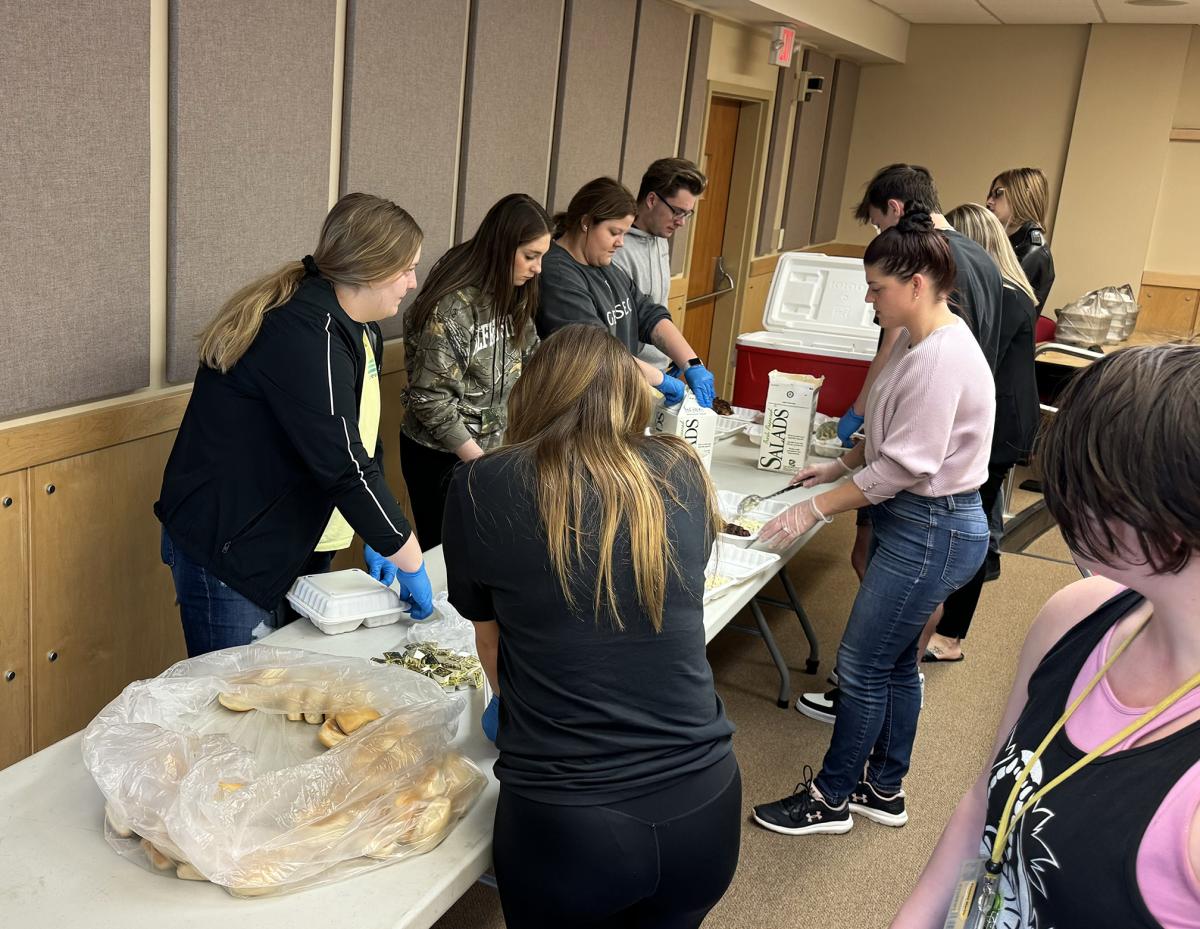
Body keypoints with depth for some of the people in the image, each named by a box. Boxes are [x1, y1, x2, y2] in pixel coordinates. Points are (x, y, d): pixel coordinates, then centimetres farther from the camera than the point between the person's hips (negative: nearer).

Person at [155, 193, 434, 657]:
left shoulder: (360, 330, 6)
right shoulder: (306, 335, -25)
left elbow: (362, 444, 12)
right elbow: (345, 466, -28)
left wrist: (377, 539, 5)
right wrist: (411, 563, -20)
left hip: (280, 544, 9)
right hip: (222, 548, -9)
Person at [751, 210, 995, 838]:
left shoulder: (943, 356, -24)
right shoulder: (918, 339, 7)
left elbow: (904, 466, -24)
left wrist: (814, 510, -20)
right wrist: (842, 464, 9)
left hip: (933, 530, -10)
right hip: (914, 521, 10)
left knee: (861, 668, 2)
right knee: (894, 663, 19)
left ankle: (830, 798, 19)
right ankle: (884, 790, 34)